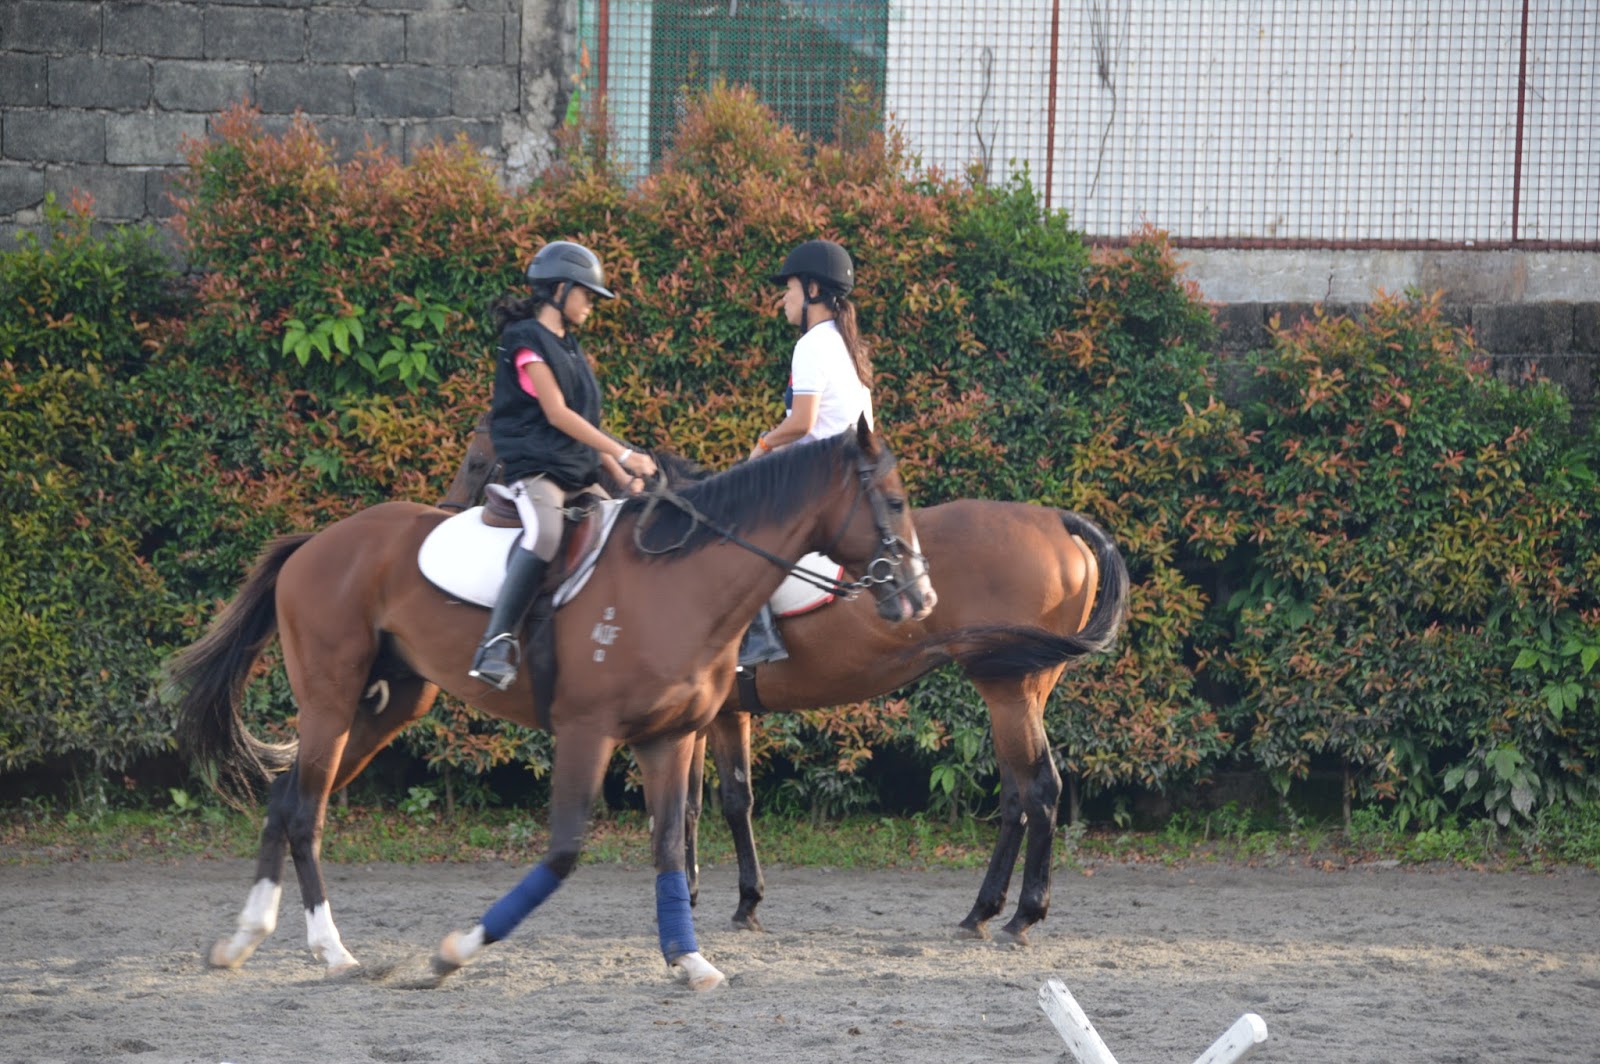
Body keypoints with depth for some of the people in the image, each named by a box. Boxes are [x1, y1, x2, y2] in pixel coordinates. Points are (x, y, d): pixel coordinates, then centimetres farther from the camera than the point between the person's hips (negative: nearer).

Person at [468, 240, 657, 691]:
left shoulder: (570, 348, 21)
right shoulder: (527, 340, -5)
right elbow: (557, 414, -13)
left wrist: (623, 476, 9)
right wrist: (623, 454, -13)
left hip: (579, 474, 10)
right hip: (534, 465, -10)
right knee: (546, 531, -36)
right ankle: (497, 644, -44)